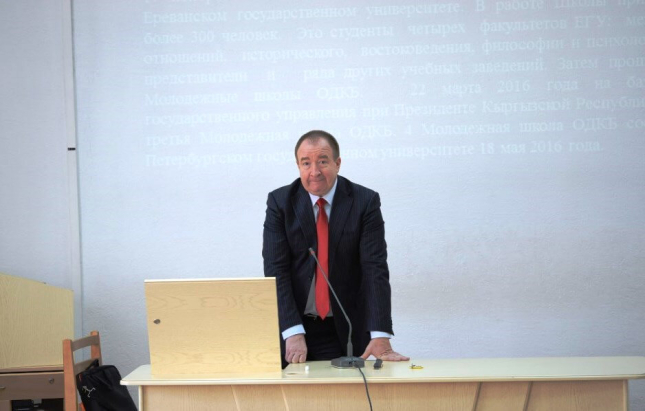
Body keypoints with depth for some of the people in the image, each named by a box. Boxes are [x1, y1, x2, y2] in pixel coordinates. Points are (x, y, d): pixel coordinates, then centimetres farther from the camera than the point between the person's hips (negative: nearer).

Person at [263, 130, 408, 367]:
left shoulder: (365, 202, -5)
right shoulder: (280, 202, -3)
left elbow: (375, 268, -12)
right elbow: (276, 270, -10)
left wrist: (380, 337, -23)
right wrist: (293, 334, -22)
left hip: (346, 331, 0)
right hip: (294, 326, 0)